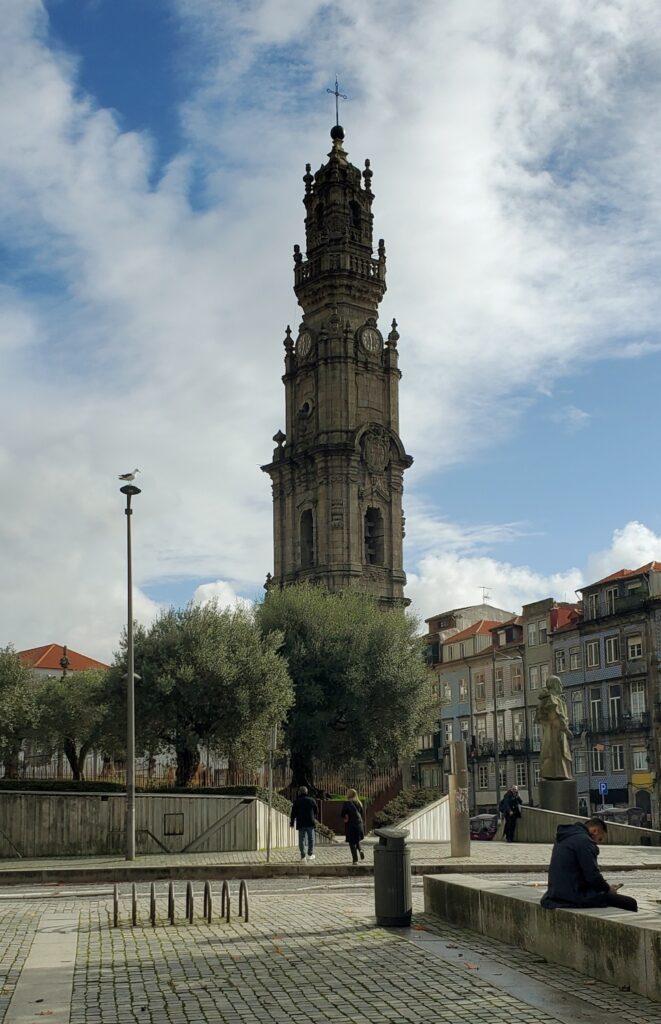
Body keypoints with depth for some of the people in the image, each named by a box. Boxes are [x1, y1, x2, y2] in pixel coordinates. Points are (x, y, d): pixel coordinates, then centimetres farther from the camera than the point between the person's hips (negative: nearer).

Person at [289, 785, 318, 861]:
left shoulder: (296, 802, -1)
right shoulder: (312, 800, 4)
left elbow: (293, 813, -1)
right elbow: (316, 811, 13)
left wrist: (292, 823, 9)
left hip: (301, 824, -1)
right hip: (310, 823, 1)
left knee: (301, 839, 3)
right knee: (311, 839, 10)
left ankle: (303, 856, 2)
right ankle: (310, 854, 8)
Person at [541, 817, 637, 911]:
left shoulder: (565, 837, 16)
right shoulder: (584, 841, -14)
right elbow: (592, 876, -18)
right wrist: (608, 889, 0)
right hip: (577, 897, -10)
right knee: (630, 903, -5)